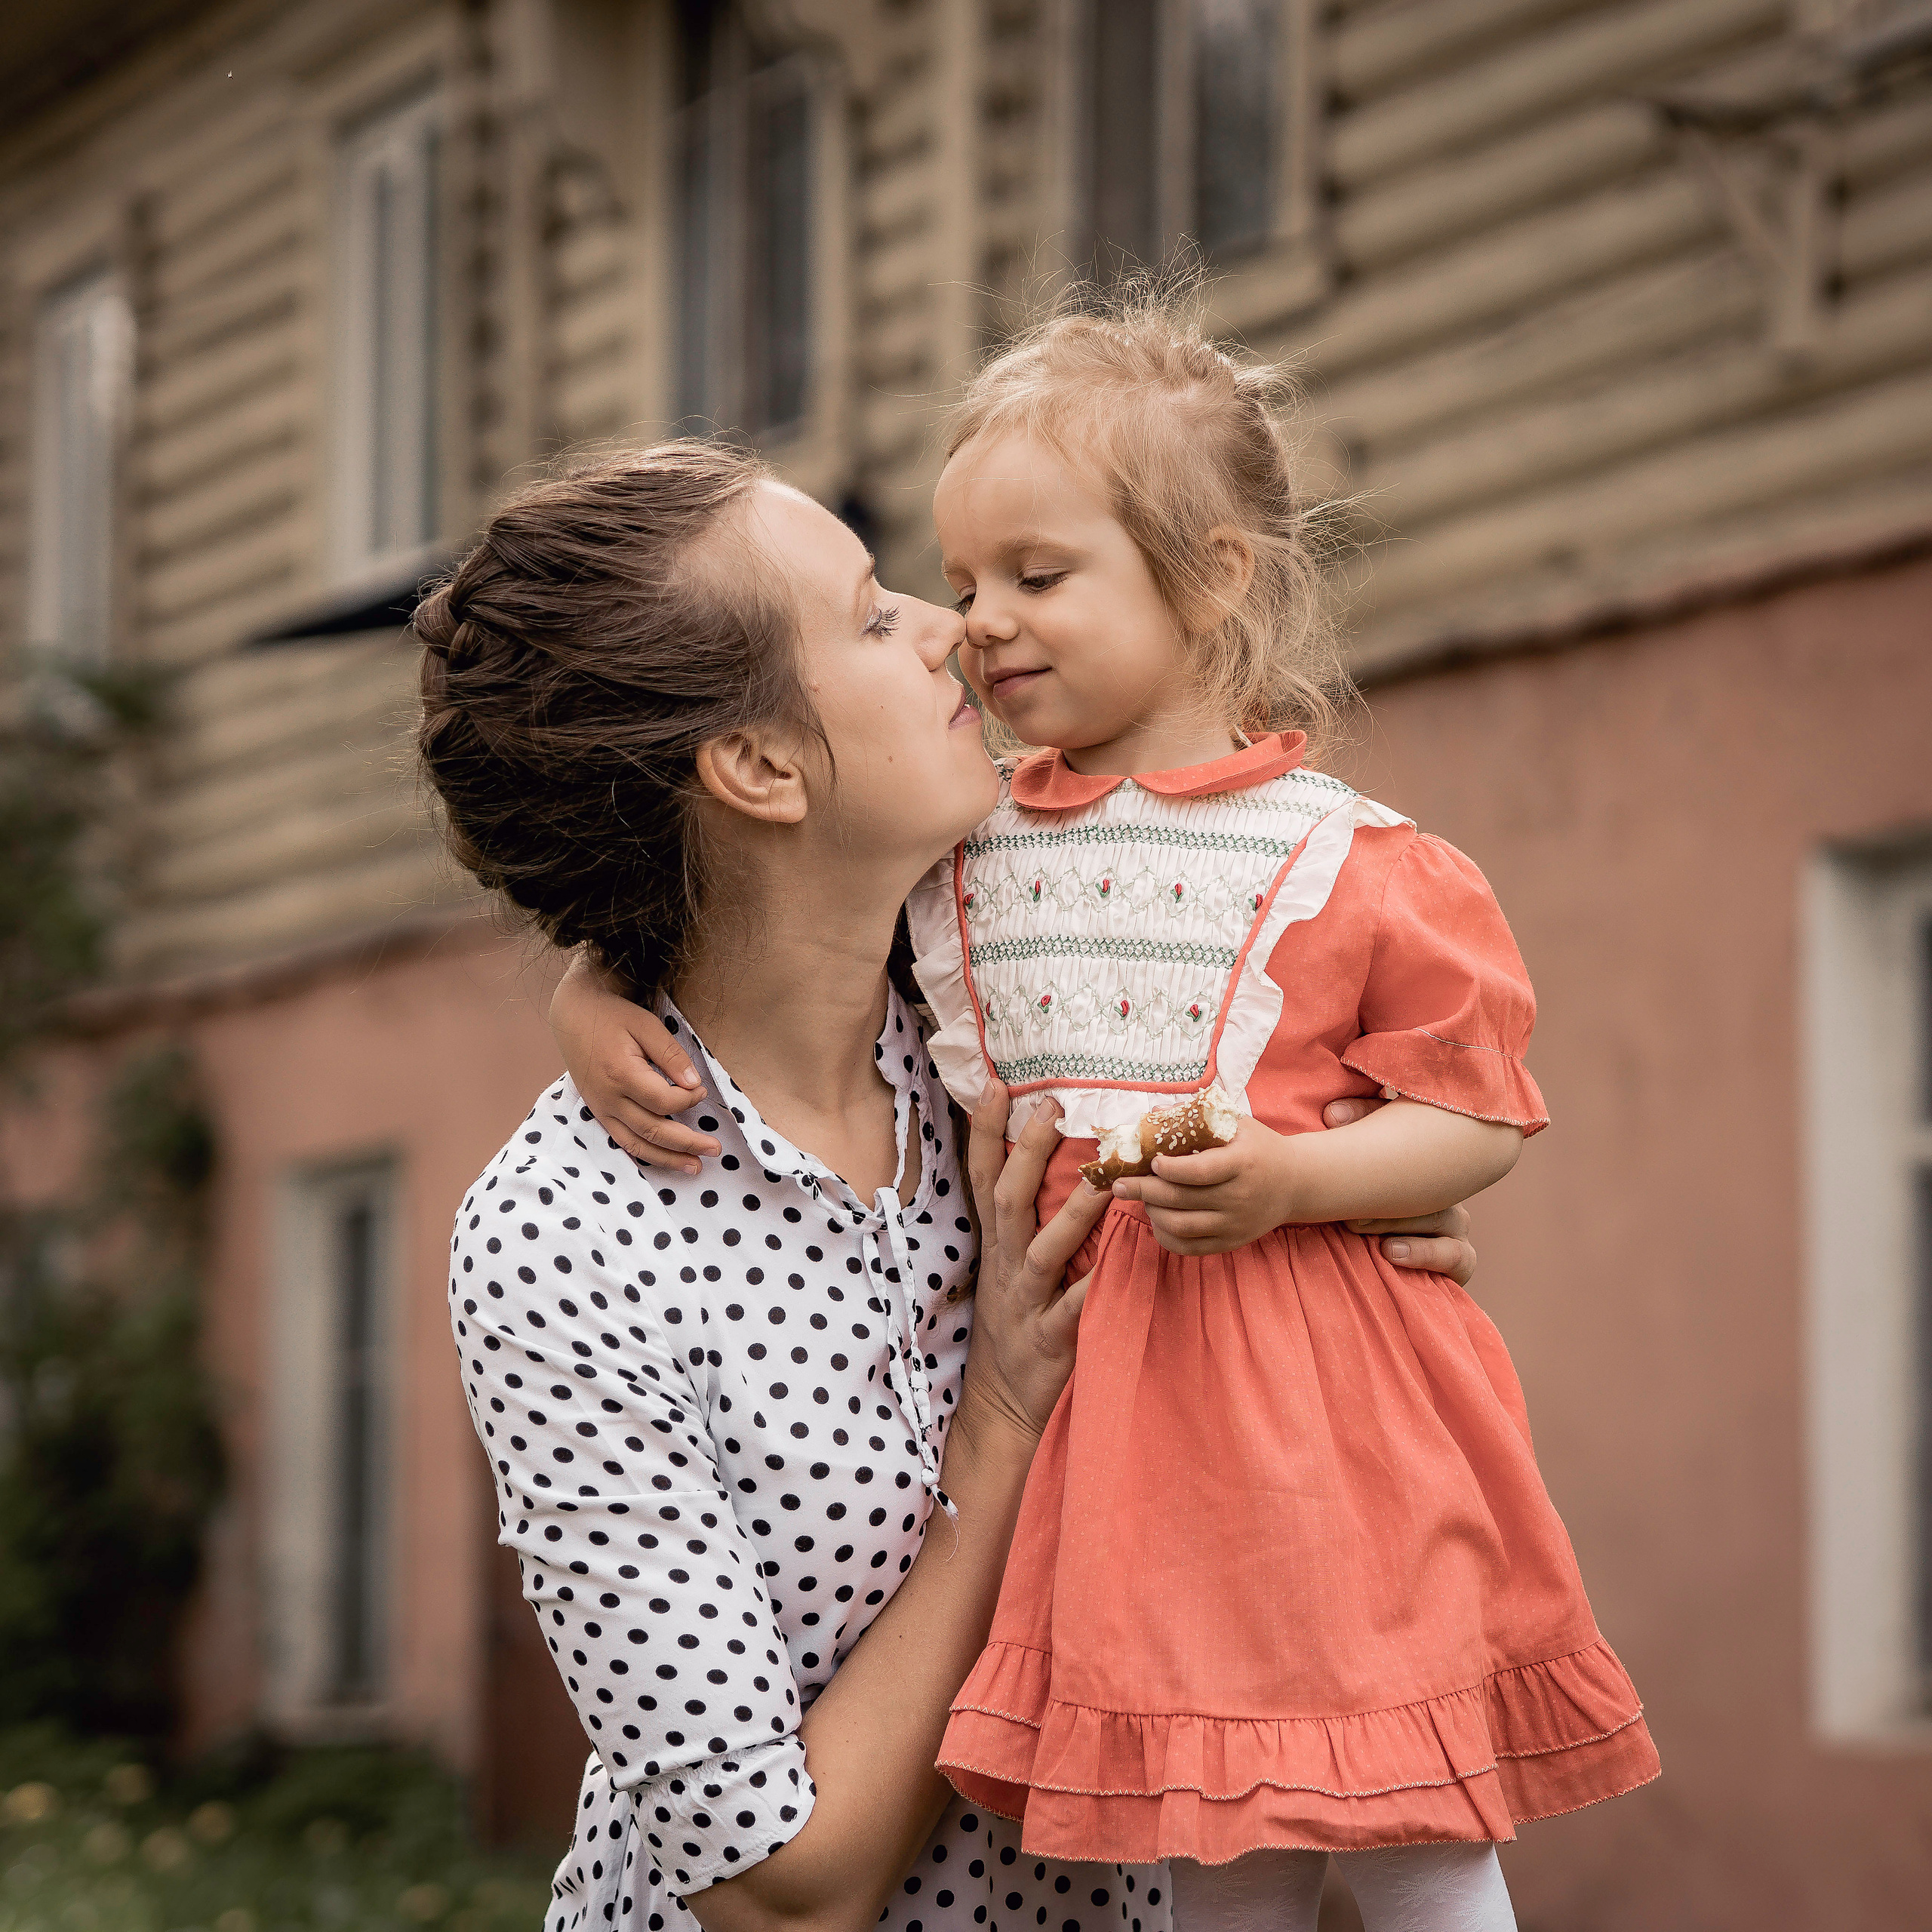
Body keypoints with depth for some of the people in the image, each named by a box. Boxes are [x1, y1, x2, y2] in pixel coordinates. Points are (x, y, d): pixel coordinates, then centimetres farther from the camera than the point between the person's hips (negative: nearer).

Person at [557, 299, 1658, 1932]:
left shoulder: (1350, 863, -6)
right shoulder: (952, 849, 7)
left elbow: (1479, 1120, -5)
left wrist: (1288, 1181, -20)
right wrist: (603, 985, -4)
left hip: (1313, 1395, -4)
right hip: (1092, 1383, 4)